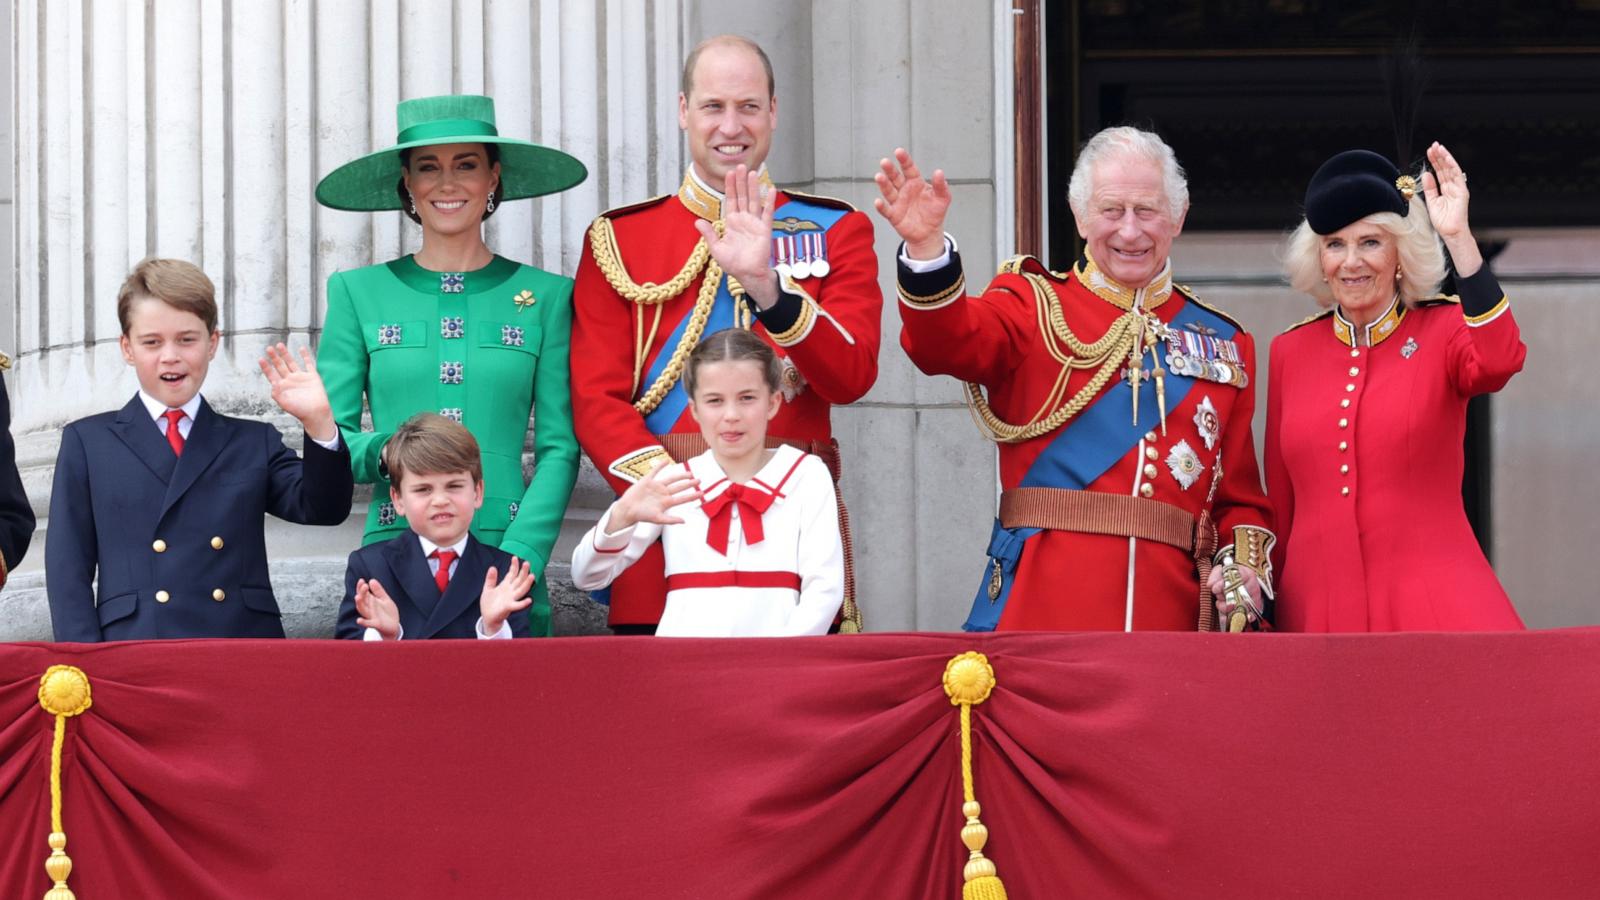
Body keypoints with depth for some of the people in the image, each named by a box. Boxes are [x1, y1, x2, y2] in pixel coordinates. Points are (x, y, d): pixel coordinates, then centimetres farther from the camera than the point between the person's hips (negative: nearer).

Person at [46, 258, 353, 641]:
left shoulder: (254, 442, 19)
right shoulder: (87, 443, 15)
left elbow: (323, 509, 6)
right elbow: (68, 568, 9)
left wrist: (318, 423, -10)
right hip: (133, 655, -1)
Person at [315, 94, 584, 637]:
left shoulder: (544, 296, 7)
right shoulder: (358, 293, 8)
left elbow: (559, 448, 3)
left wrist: (518, 558, -9)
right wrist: (384, 452, -14)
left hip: (508, 557, 0)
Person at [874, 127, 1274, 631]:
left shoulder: (1225, 344, 16)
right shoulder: (1034, 304, 7)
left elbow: (1240, 494, 17)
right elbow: (946, 342, -14)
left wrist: (1243, 563, -4)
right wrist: (926, 247, -32)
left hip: (1170, 610, 3)